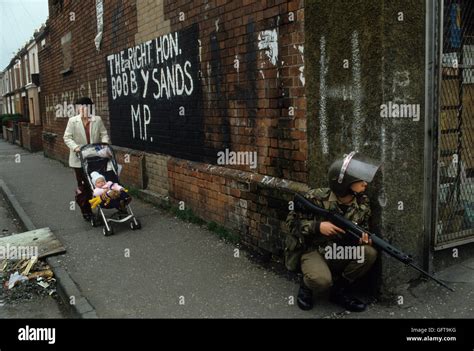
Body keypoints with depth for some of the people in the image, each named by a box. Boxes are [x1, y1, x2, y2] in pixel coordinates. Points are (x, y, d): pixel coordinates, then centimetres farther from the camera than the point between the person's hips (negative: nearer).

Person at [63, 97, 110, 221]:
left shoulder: (97, 120, 4)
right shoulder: (72, 121, -1)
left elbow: (104, 134, 5)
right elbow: (67, 137, -3)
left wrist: (104, 144, -14)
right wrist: (75, 147, -19)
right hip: (79, 159, -2)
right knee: (83, 184, 4)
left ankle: (89, 208, 18)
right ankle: (85, 210, 15)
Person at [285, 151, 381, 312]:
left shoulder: (362, 204, -6)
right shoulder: (316, 198, -19)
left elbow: (363, 228, 8)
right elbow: (291, 221, -11)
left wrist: (363, 237, -16)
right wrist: (317, 226, -26)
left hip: (341, 253, 5)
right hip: (313, 250, -5)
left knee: (369, 253, -22)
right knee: (322, 280, -35)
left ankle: (340, 290, -2)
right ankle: (306, 287, 4)